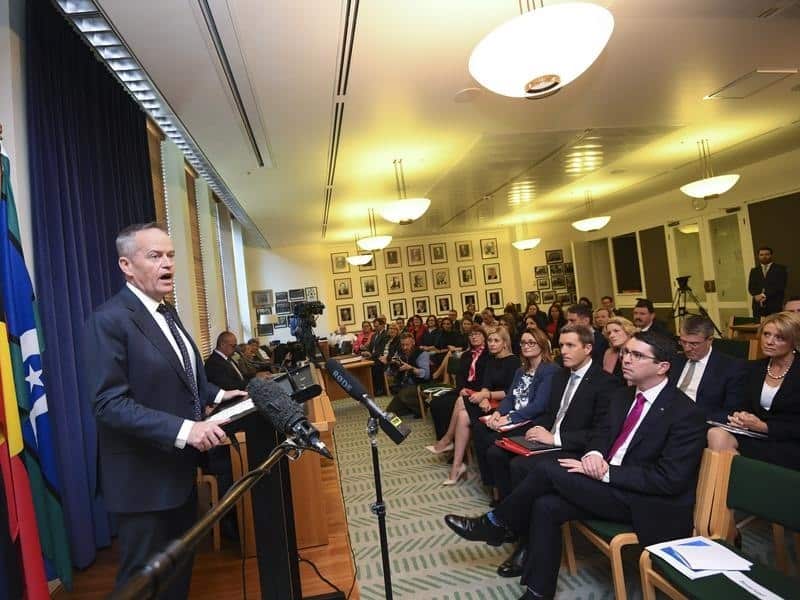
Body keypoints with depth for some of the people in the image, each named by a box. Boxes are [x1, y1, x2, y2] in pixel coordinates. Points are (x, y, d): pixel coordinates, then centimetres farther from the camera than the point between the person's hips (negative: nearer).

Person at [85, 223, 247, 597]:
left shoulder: (167, 313, 10)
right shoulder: (109, 319, -19)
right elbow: (109, 403, -26)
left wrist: (216, 395, 6)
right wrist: (184, 429, -32)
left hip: (179, 469, 9)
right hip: (144, 479, -9)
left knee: (179, 569, 23)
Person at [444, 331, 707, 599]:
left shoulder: (686, 414, -15)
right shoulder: (622, 396, 9)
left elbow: (670, 479, -20)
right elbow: (600, 435, 15)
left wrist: (606, 472, -23)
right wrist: (594, 454, -10)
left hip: (647, 503, -7)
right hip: (609, 484, 7)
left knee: (547, 469, -20)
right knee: (546, 505, -17)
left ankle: (497, 524, 1)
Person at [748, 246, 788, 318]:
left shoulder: (780, 269, 7)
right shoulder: (754, 270, 17)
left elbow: (780, 286, -5)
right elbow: (751, 287, 8)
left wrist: (764, 295, -12)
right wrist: (757, 295, -12)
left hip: (775, 306, -2)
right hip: (758, 306, 3)